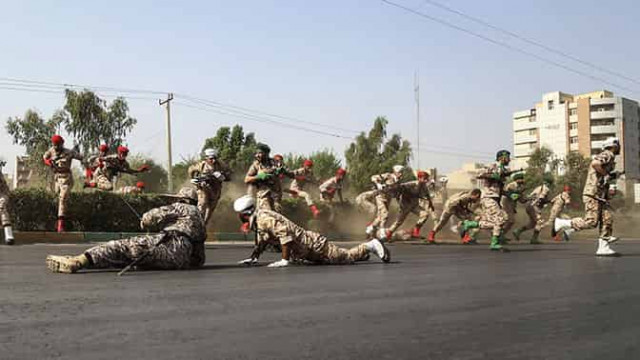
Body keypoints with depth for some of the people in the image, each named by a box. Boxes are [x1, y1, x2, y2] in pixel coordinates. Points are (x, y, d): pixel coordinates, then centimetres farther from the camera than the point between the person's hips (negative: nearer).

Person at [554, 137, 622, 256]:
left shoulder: (609, 158, 24)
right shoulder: (607, 155, -7)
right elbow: (595, 163, -28)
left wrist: (613, 176, 19)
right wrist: (606, 175, -17)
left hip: (600, 195, 10)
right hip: (593, 194, -10)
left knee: (607, 220, 1)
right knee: (590, 221, -14)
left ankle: (603, 248, 0)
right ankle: (560, 223, -4)